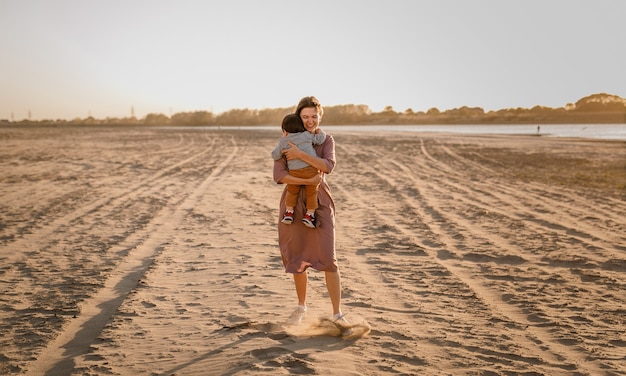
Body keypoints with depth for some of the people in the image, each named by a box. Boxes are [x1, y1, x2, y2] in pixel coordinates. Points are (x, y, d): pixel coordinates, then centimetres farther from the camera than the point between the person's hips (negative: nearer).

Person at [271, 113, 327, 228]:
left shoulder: (283, 141, 11)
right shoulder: (306, 135, 10)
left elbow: (275, 155, 15)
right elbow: (320, 139, 16)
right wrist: (320, 132, 37)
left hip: (294, 171, 1)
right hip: (311, 168, -1)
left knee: (291, 191, 23)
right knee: (311, 192, 12)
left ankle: (289, 213, 24)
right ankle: (309, 214, 15)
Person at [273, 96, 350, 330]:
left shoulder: (326, 140, 2)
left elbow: (328, 166, -18)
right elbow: (279, 175, -12)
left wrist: (300, 154, -23)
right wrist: (307, 181, -21)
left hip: (320, 203, 0)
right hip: (293, 204, 1)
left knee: (328, 259, -8)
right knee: (298, 259, 10)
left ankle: (337, 314, 0)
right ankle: (301, 307, 30)